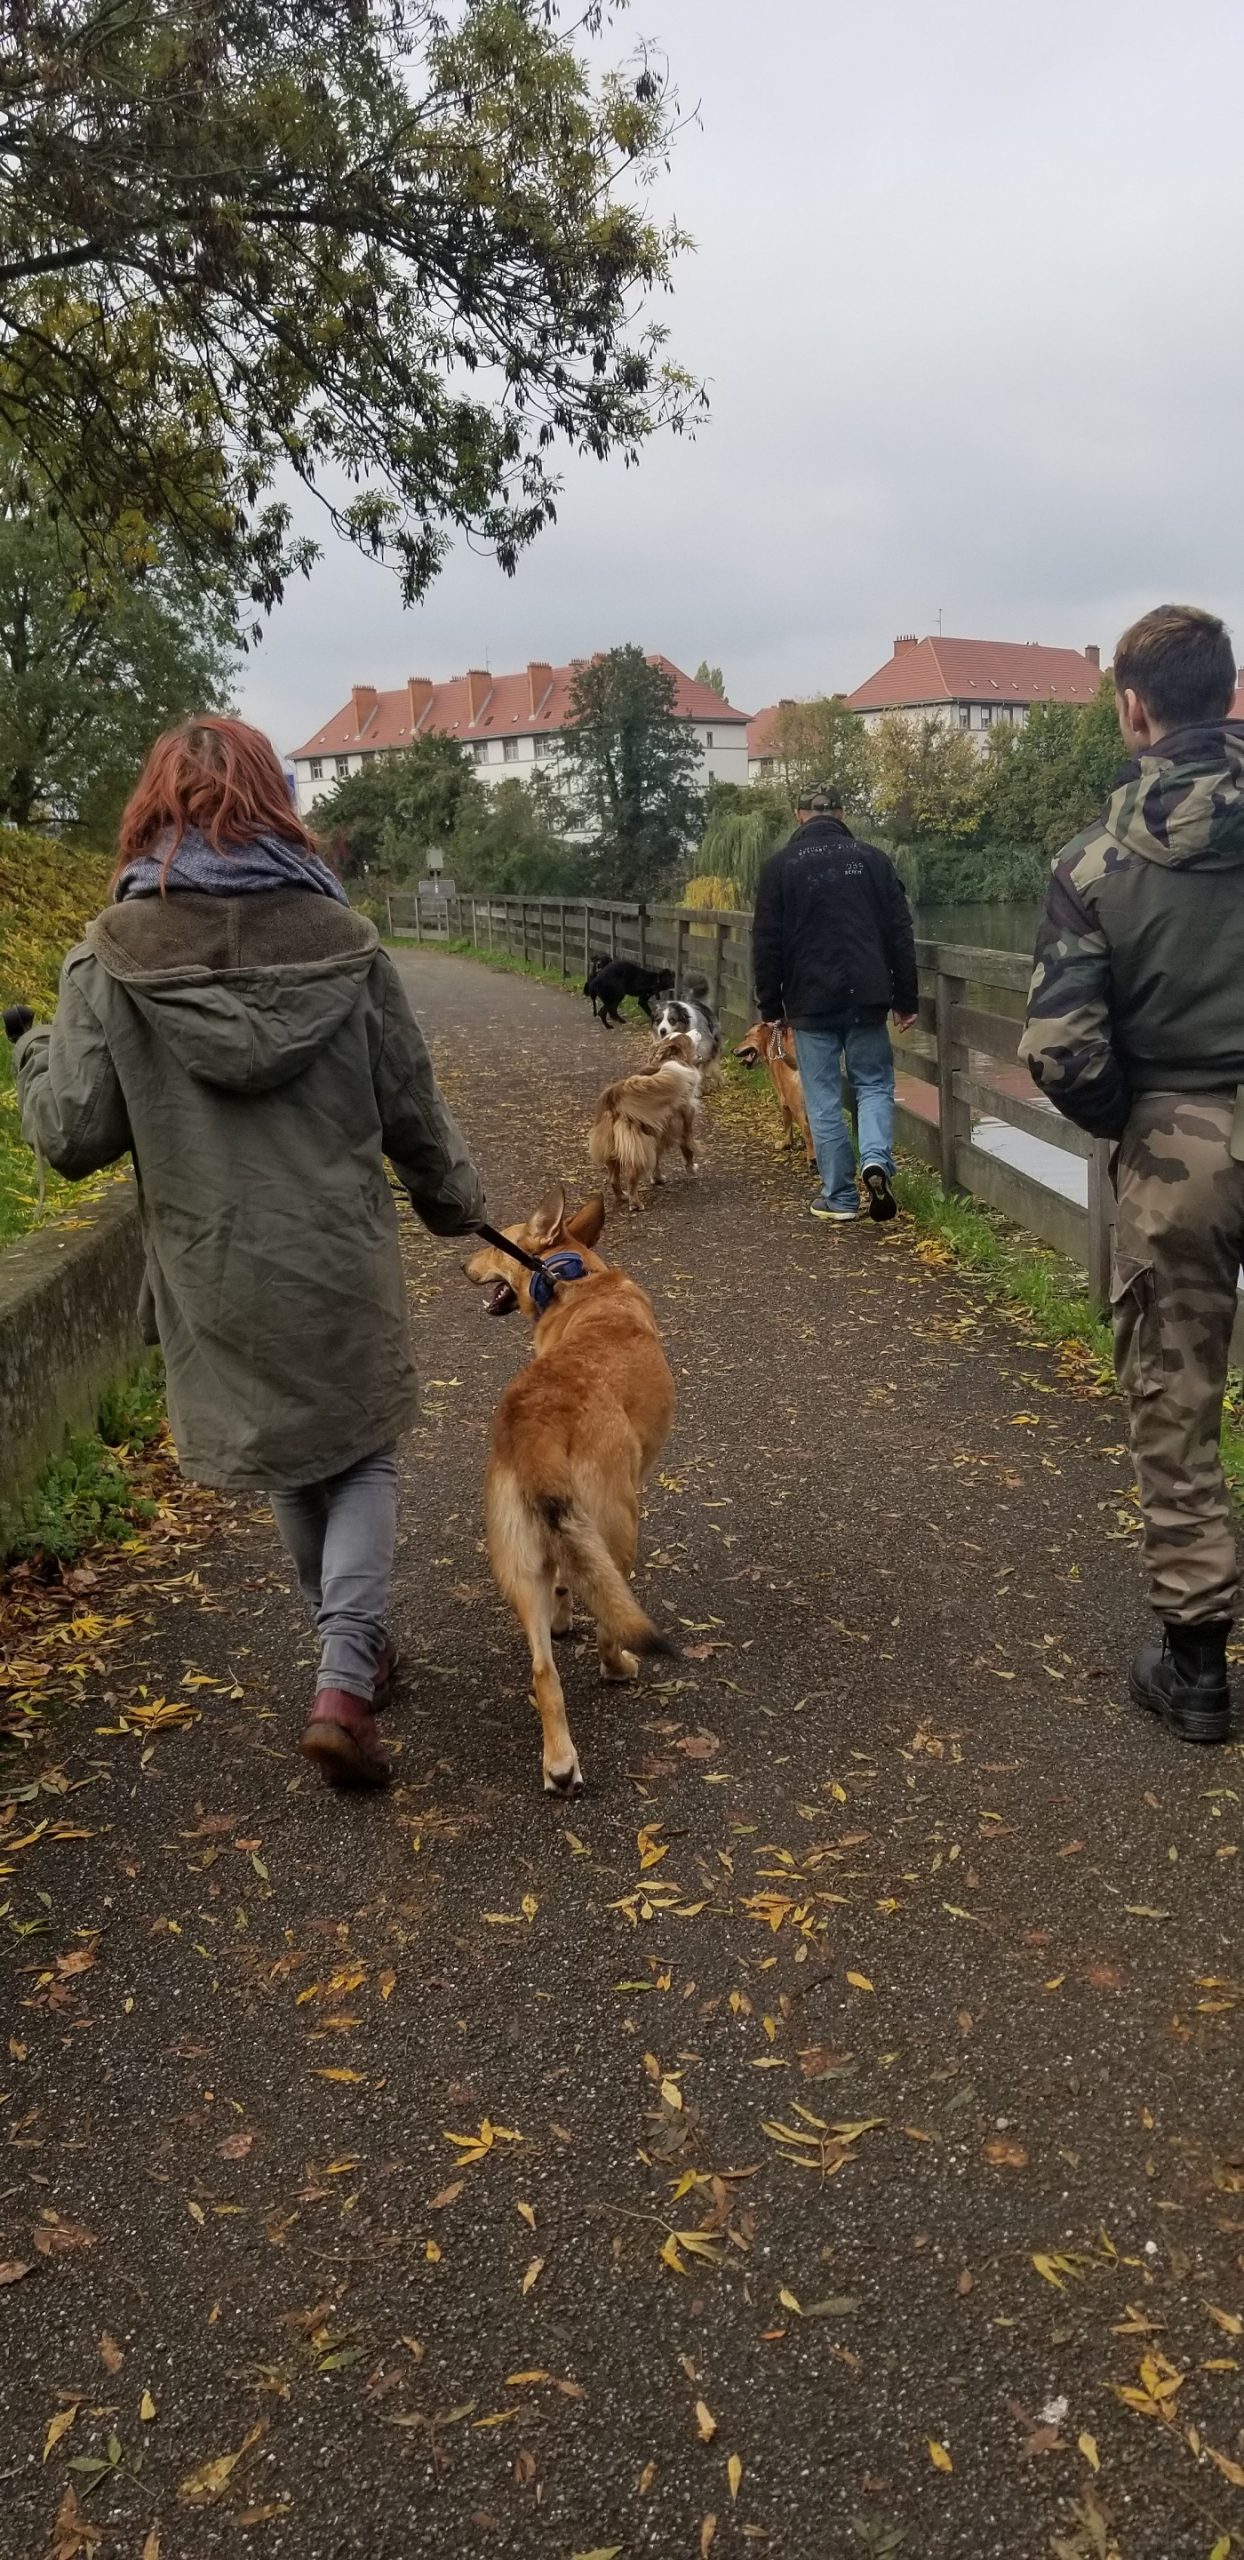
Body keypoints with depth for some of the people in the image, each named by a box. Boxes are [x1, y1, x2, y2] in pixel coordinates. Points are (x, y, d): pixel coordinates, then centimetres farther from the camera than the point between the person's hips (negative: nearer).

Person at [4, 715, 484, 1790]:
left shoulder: (112, 956, -9)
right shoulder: (342, 940, -6)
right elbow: (413, 1109, 2)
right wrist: (459, 1201, 20)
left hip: (219, 1277, 1)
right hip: (344, 1265, 0)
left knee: (292, 1465, 21)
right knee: (363, 1456, 16)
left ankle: (352, 1650, 39)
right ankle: (345, 1679, 2)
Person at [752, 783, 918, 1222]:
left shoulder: (780, 866, 0)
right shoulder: (873, 859, 4)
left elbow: (766, 942, 0)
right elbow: (900, 935, 4)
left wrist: (771, 1005, 7)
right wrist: (906, 999, 10)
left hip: (810, 1003, -1)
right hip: (866, 998, 1)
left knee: (824, 1099, 6)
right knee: (875, 1083, 14)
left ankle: (840, 1197, 8)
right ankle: (875, 1161, -11)